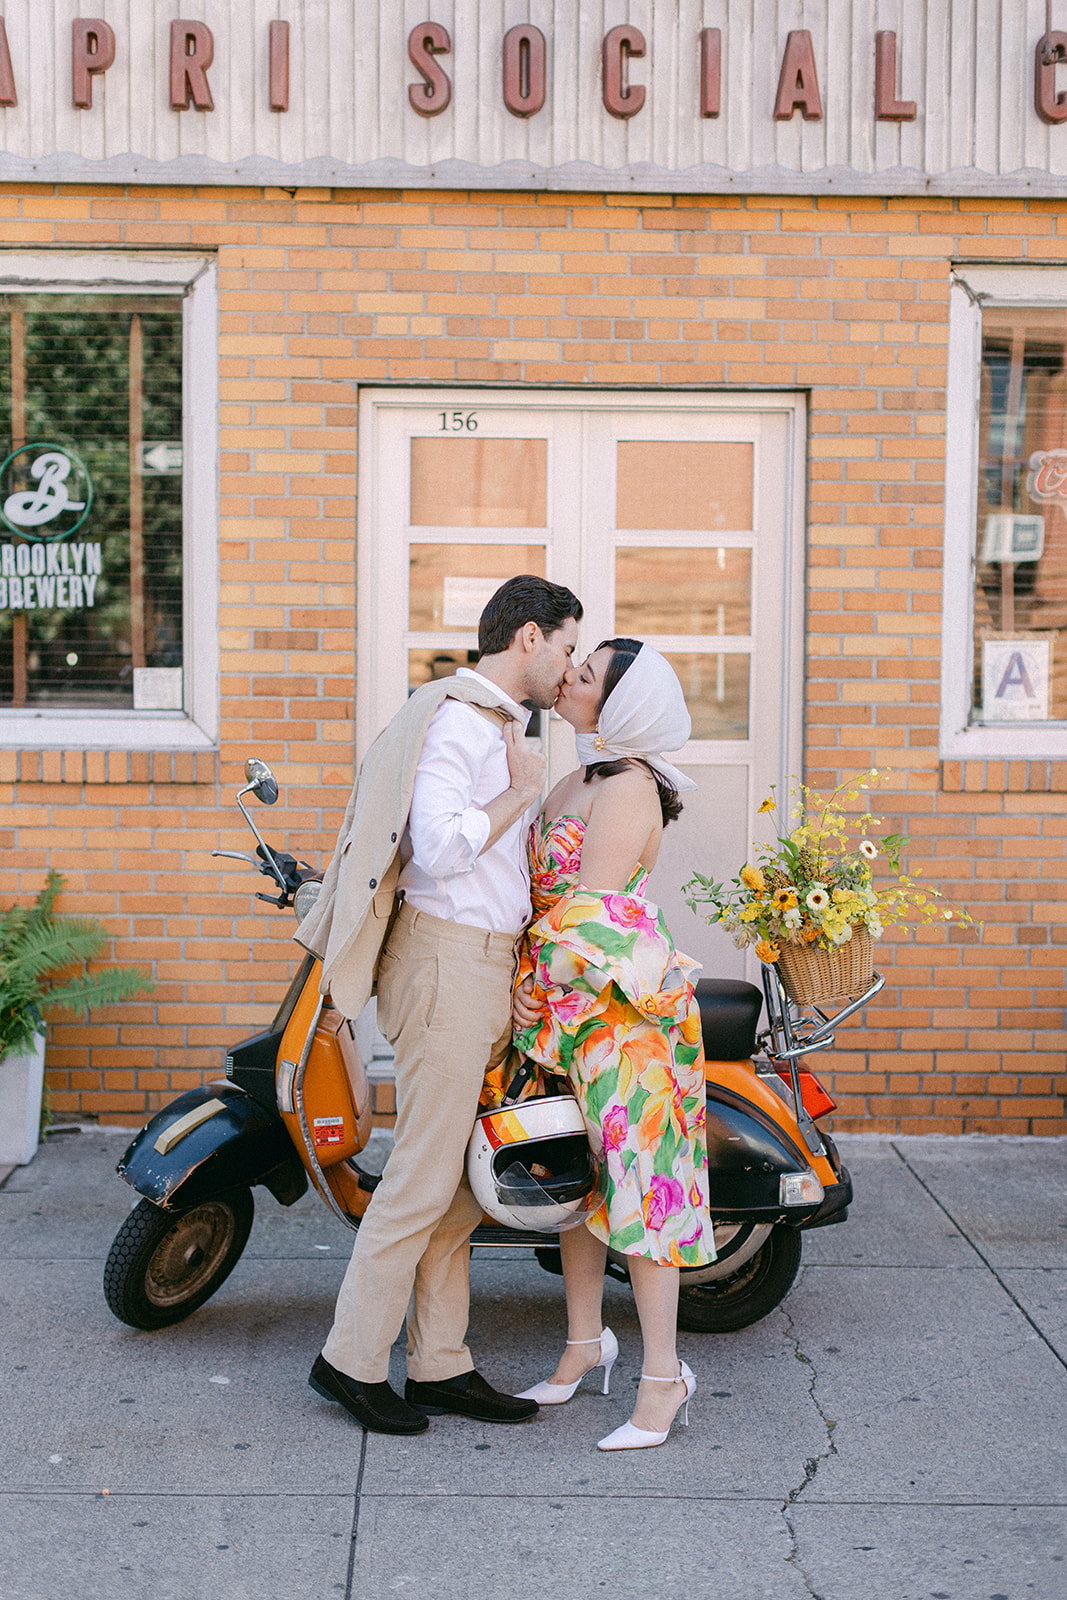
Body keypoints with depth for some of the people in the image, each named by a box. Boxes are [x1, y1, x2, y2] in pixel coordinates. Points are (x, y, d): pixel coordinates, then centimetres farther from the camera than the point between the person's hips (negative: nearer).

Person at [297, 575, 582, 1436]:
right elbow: (440, 848, -24)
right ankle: (352, 1359, 7)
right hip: (445, 955, -10)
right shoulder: (451, 718, -12)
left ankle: (440, 1364, 18)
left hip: (489, 962, 10)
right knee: (426, 1171, -5)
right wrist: (521, 793, -13)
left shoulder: (504, 725, 20)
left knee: (461, 1175, 11)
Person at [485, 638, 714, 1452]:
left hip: (622, 1010, -9)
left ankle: (663, 1374, 5)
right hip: (566, 1006, 9)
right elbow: (542, 880, 20)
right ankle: (586, 1340, 28)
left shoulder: (627, 788, -15)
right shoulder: (582, 778, 14)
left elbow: (591, 916, -19)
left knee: (635, 1181, -4)